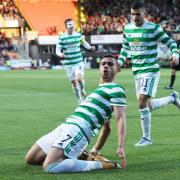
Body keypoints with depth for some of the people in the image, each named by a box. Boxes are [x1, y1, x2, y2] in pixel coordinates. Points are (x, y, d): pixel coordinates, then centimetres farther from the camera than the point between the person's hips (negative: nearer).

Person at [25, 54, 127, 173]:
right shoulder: (100, 90, 27)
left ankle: (99, 164, -16)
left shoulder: (116, 89, -1)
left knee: (49, 167, -29)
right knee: (30, 159, 11)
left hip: (79, 129, -10)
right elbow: (106, 126, 30)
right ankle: (77, 155, 13)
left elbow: (121, 118, -13)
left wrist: (121, 147, -25)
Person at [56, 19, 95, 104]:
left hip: (79, 61, 0)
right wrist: (60, 54, -25)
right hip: (68, 64, 0)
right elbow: (57, 49, -3)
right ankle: (80, 101, 18)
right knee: (74, 82, 4)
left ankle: (82, 91, 8)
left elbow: (84, 43, 20)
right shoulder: (62, 37, -5)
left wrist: (90, 47, 1)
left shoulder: (78, 35, 2)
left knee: (79, 78, -23)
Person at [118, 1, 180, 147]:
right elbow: (125, 47, 22)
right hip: (137, 72, 7)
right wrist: (120, 61, 8)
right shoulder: (127, 28, 7)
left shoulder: (153, 28, -10)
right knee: (148, 106, 11)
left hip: (151, 71, -7)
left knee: (142, 102, -18)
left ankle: (147, 138, -7)